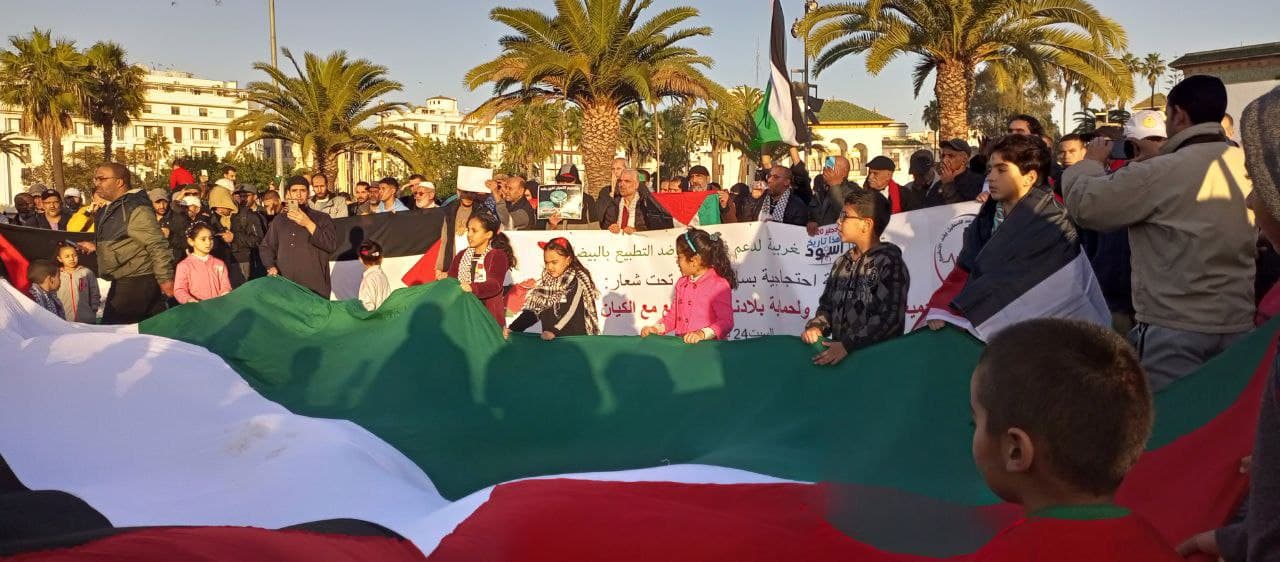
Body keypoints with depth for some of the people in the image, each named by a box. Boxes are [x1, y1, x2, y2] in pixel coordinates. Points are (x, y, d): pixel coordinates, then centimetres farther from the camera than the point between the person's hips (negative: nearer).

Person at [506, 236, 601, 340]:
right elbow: (533, 310, 13)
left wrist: (554, 331, -31)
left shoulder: (577, 281, -8)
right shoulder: (545, 281, 11)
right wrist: (513, 329, 1)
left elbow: (572, 311, -19)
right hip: (548, 341, 6)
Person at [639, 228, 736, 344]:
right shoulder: (682, 283, 18)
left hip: (709, 346, -6)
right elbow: (673, 315, 25)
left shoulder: (719, 285, -7)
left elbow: (726, 322, -11)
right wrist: (657, 328, 9)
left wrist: (702, 334, -24)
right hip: (682, 344, 6)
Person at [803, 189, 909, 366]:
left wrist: (848, 345, -21)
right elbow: (827, 306, 21)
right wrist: (816, 327, 1)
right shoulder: (842, 263, 15)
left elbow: (890, 319, -15)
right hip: (838, 352, 6)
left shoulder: (889, 263, -6)